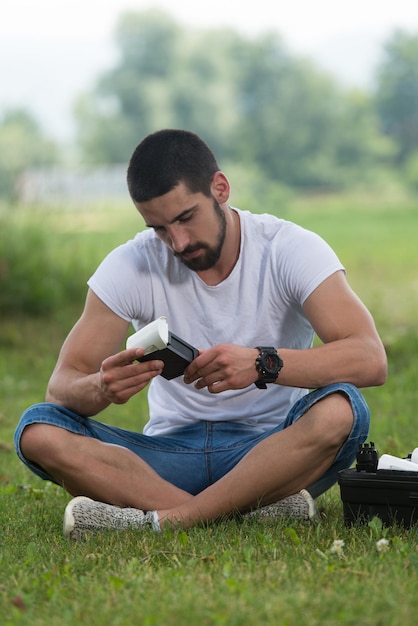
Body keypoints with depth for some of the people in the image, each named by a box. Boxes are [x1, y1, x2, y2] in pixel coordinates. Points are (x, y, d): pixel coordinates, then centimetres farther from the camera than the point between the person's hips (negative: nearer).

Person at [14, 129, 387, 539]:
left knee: (339, 410, -34)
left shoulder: (291, 250, -9)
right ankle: (256, 508, -30)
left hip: (272, 451, -2)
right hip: (171, 454, 2)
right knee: (37, 431, -23)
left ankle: (159, 519, -31)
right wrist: (100, 388, -33)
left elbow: (371, 359, -22)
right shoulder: (128, 267, -3)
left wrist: (263, 364, -39)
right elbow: (60, 386, -8)